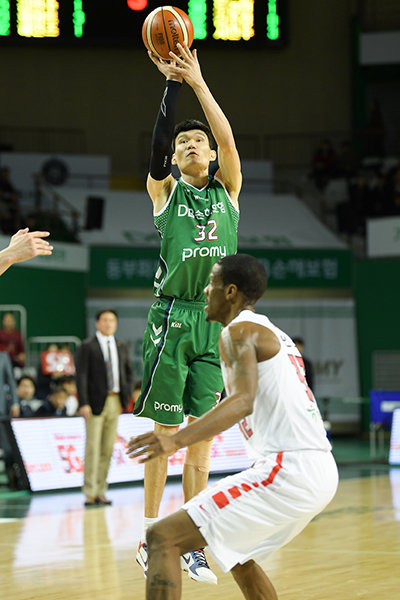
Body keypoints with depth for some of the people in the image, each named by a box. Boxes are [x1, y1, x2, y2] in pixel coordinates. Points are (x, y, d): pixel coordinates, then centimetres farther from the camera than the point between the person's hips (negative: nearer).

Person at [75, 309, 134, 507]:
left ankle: (100, 492, 9)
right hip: (96, 402, -5)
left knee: (108, 448, 5)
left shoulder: (121, 347, 14)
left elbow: (129, 372, 23)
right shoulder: (87, 347, -2)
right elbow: (81, 376, -7)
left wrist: (127, 394, 8)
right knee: (93, 448, -8)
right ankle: (90, 494, -7)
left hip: (115, 402, 5)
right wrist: (83, 403, -15)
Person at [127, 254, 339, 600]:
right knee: (237, 554, 33)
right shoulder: (274, 335, 24)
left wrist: (177, 441, -34)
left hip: (287, 470, -10)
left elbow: (244, 400, -22)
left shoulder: (240, 331, -5)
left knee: (163, 538, -11)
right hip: (322, 472, 10)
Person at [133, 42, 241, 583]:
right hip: (172, 318, -2)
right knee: (164, 434, 1)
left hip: (215, 322, 2)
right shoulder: (165, 190, 6)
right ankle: (150, 537, 9)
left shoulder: (228, 189, 11)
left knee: (201, 439, 3)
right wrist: (172, 83, -19)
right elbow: (158, 140, -12)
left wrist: (199, 81, -11)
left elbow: (228, 138, -5)